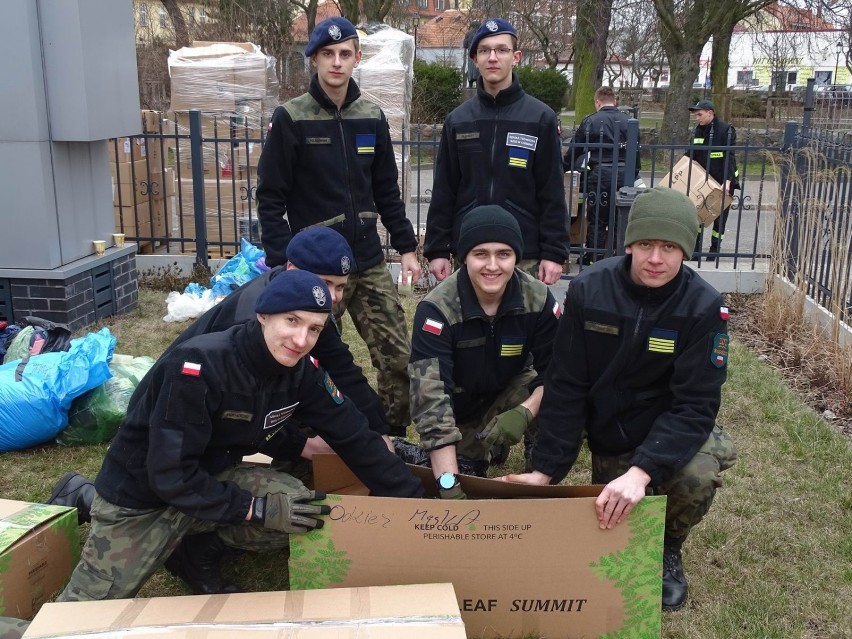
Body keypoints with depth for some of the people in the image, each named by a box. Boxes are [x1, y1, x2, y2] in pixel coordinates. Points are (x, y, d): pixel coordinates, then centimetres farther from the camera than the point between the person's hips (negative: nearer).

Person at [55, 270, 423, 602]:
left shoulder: (300, 372, -13)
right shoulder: (198, 367, -32)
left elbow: (354, 437, -6)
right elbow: (170, 474, -30)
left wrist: (413, 501, -7)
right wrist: (258, 509, -30)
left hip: (211, 476, 5)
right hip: (141, 493, -5)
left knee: (307, 514, -19)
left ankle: (198, 545, 5)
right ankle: (83, 499, 22)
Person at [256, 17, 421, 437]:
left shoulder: (372, 119, 7)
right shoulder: (290, 119, -6)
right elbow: (270, 199, -7)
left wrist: (406, 246, 8)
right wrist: (282, 262, -15)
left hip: (369, 263, 4)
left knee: (399, 358, 5)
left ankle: (392, 439, 23)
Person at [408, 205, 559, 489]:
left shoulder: (538, 299, -21)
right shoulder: (437, 308, -31)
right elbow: (430, 397, -38)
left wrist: (525, 412, -35)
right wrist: (449, 484, -45)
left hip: (511, 391, 1)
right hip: (459, 405, -1)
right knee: (464, 476, -11)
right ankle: (478, 445, 19)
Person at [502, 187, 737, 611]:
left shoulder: (704, 307, -21)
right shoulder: (588, 290, -17)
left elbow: (695, 405, -24)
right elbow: (565, 386, -12)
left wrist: (642, 471, -38)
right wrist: (546, 469, -16)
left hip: (672, 430, -1)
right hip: (607, 436, 2)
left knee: (697, 474, -31)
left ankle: (668, 548, 2)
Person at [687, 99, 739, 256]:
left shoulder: (726, 130, -13)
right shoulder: (698, 130, 4)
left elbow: (729, 158, -18)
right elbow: (691, 155, 11)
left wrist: (727, 181, -27)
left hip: (723, 182, -5)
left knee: (720, 216, 5)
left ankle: (715, 249, 15)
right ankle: (695, 248, 6)